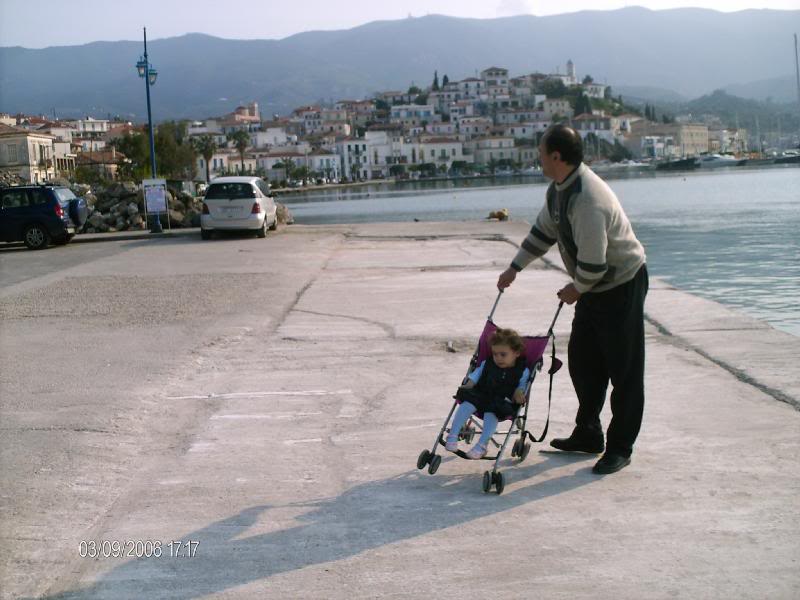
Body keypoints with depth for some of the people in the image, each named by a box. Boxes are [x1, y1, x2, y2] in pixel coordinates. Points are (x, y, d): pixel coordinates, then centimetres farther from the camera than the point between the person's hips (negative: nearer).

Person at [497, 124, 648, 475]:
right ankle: (587, 435, 29)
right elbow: (544, 231, 17)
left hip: (622, 285, -10)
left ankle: (620, 448, 7)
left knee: (624, 368, -1)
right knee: (582, 360, 15)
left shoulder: (587, 199, -31)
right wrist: (514, 269, 20)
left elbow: (593, 261, -28)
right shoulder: (558, 189, 1)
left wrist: (576, 290, -10)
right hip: (594, 286, 10)